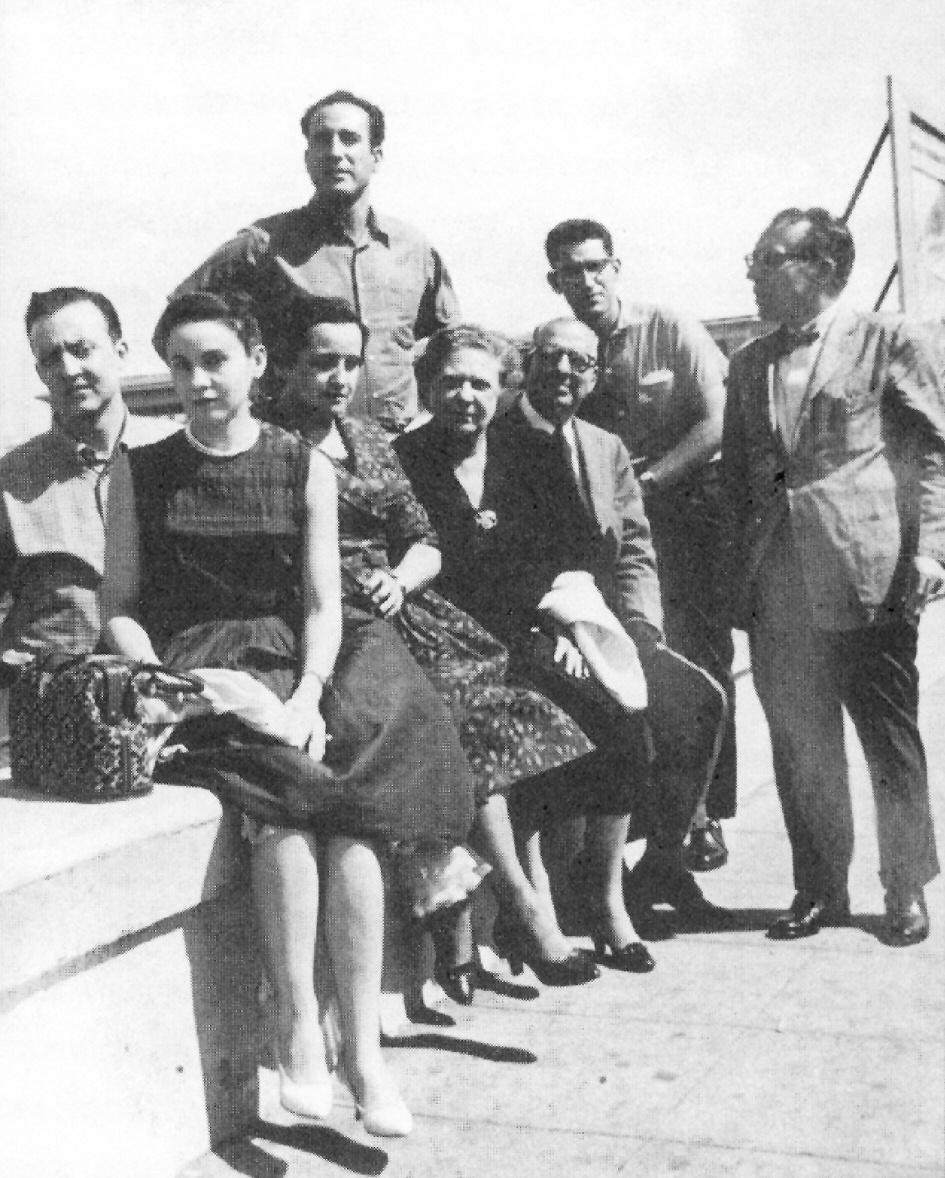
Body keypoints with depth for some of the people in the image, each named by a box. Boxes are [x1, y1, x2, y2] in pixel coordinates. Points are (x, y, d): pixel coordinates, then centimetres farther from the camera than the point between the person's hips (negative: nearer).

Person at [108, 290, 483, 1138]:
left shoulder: (305, 469, 9)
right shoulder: (142, 473, 8)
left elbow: (323, 604, 3)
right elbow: (119, 607, 4)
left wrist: (308, 695, -14)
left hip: (298, 663, 1)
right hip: (195, 670, -1)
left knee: (351, 813, -26)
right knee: (285, 800, -30)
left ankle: (363, 1048, -20)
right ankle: (298, 1025, -19)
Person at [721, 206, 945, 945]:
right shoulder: (750, 363, 16)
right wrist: (740, 564, 8)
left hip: (868, 575, -4)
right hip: (778, 587, 5)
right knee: (799, 746, 9)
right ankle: (820, 890, 22)